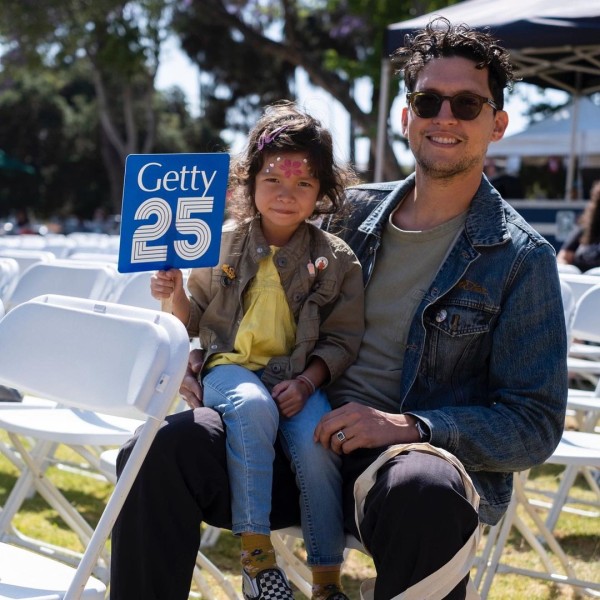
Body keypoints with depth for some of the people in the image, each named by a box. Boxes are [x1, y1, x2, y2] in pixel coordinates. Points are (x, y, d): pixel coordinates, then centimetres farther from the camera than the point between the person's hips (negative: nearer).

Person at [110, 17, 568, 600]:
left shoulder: (522, 259, 1)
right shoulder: (352, 213, 14)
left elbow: (535, 424, -3)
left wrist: (410, 427, -17)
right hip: (305, 431, 4)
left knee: (426, 491, -41)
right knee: (164, 448, -24)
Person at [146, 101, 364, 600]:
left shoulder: (336, 260, 4)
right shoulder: (224, 247, 6)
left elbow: (341, 339, 4)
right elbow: (193, 323, 14)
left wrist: (305, 382, -13)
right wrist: (174, 295, -8)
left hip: (299, 377, 0)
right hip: (230, 367, 0)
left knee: (317, 439, -30)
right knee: (251, 406, -36)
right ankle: (256, 553, -29)